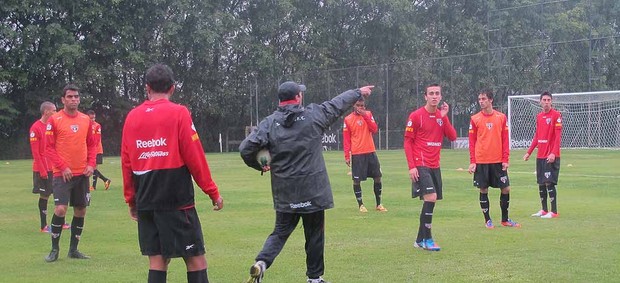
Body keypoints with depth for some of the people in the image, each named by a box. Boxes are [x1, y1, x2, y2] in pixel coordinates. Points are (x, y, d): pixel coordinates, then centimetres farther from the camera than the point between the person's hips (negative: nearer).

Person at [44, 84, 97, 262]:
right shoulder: (55, 120, -5)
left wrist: (91, 164, -1)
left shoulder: (86, 120, 8)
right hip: (62, 173, -5)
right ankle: (54, 249, 1)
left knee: (80, 211, 7)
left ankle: (73, 249, 20)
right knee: (60, 209, -14)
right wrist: (62, 167, -15)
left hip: (82, 173, 5)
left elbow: (91, 144, 14)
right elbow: (49, 148, -6)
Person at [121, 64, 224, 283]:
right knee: (195, 258, 1)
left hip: (145, 201, 5)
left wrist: (131, 199, 19)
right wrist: (213, 192, 2)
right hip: (177, 200, -5)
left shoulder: (132, 117, 7)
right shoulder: (179, 113, -5)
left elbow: (126, 162, 10)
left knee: (157, 260, 8)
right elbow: (195, 157, -7)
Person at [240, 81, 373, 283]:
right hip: (312, 190, -2)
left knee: (281, 232, 12)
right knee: (315, 233, 11)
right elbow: (338, 103, 11)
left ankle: (262, 262, -12)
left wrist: (259, 166, 10)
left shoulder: (269, 123, -2)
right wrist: (359, 92, 28)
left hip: (284, 192, 2)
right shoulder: (314, 115, -4)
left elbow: (246, 149, -9)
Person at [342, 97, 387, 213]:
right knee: (357, 180, -2)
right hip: (357, 154, -3)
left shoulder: (368, 114, 7)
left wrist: (365, 116, -13)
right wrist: (347, 156, -7)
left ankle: (378, 204, 16)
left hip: (370, 152, 3)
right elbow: (346, 139, -2)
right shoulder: (348, 119, -2)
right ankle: (360, 204, 11)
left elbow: (374, 129, -6)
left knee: (377, 177, 5)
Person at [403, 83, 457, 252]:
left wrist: (444, 117, -9)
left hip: (435, 165, 7)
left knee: (430, 200, 7)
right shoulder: (416, 116, -6)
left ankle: (420, 240, 17)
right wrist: (411, 166, -12)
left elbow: (452, 137, 1)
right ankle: (426, 239, -11)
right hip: (421, 165, -6)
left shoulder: (442, 115, 11)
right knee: (431, 197, -19)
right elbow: (407, 142, -5)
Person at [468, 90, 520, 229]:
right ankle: (487, 220, 16)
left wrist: (505, 159, -3)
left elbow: (505, 140, 4)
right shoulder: (475, 119, 1)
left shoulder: (501, 117, 3)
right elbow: (472, 142, 2)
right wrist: (472, 162, -5)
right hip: (481, 161, -1)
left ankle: (505, 219, 17)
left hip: (498, 161, 1)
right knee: (483, 190, 3)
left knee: (506, 188, 2)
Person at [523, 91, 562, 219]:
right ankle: (544, 210, 18)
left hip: (551, 157, -7)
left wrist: (553, 153, -23)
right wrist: (529, 152, 17)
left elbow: (558, 136, -14)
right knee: (541, 183, 9)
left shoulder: (556, 115, -8)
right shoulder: (539, 116, 13)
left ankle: (554, 211, -3)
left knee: (549, 183, -9)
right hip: (540, 156, 7)